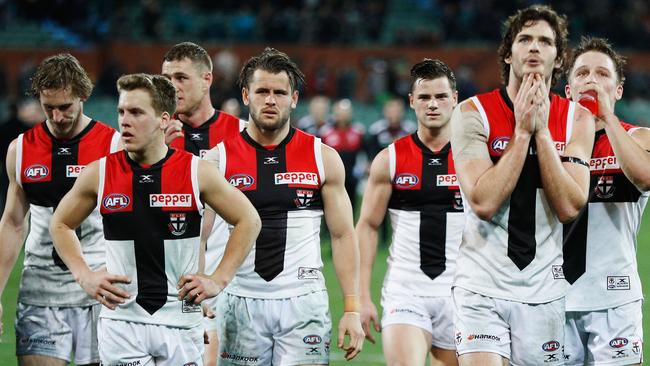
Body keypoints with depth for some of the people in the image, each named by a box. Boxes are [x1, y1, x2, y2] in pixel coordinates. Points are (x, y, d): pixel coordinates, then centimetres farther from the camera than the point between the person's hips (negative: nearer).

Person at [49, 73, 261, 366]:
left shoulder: (197, 172, -3)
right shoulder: (99, 174, 0)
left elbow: (249, 221, 6)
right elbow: (61, 224, 15)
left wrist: (219, 279, 0)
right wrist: (84, 276, 3)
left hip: (180, 319, 0)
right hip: (121, 318, 0)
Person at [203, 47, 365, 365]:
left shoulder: (323, 157, 4)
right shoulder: (219, 159, 2)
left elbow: (343, 235, 6)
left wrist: (352, 309, -1)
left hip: (304, 303, 0)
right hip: (241, 302, 0)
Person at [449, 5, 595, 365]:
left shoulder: (577, 119, 4)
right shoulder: (473, 113, -5)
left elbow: (570, 207, -9)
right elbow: (483, 202, -16)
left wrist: (541, 130, -11)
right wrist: (522, 131, -14)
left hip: (544, 290, 3)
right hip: (482, 286, -3)